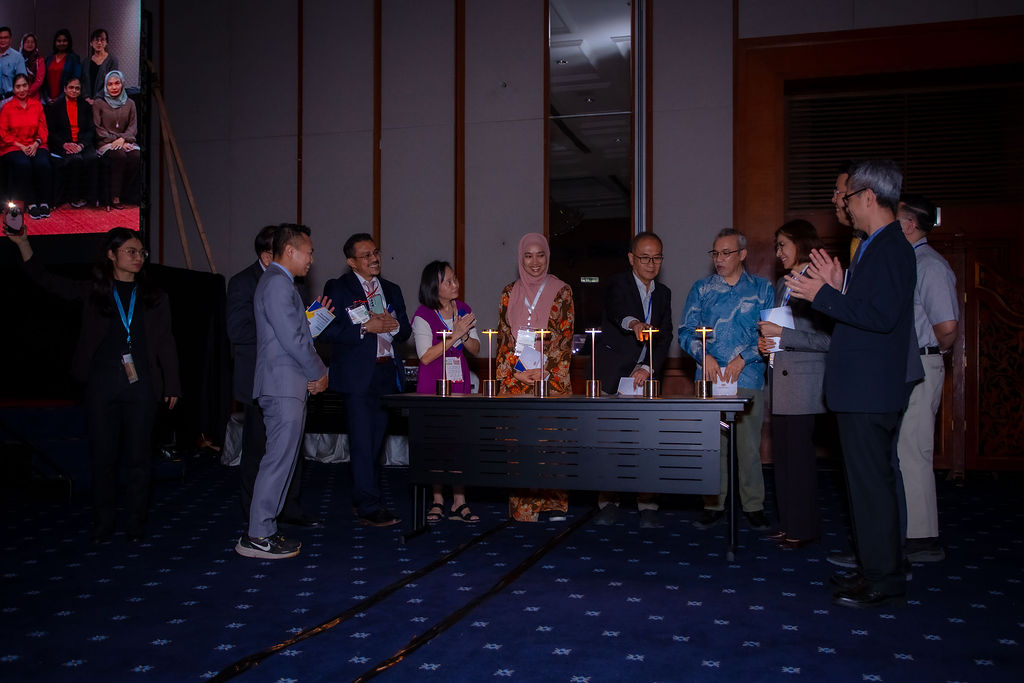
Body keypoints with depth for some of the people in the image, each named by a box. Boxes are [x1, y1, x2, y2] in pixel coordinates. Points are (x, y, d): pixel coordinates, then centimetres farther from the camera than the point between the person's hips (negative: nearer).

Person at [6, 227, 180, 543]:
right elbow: (47, 280, 8)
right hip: (102, 384, 0)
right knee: (103, 455, 5)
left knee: (138, 456, 2)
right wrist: (22, 243, -2)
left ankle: (135, 522, 14)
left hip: (141, 386, 0)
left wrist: (172, 384, 5)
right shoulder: (93, 292, 9)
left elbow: (165, 344, 9)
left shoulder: (154, 298, 9)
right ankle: (103, 522, 18)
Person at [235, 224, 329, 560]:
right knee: (279, 460, -8)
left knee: (281, 460, 12)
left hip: (287, 385, 11)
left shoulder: (277, 281, 21)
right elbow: (292, 339, -18)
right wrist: (320, 373, -7)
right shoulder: (277, 283, -13)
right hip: (283, 385, -11)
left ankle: (265, 530, 18)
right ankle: (257, 537, -2)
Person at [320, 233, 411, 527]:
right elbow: (327, 330, -12)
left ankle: (364, 499, 22)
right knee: (362, 442, -7)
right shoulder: (337, 288, -1)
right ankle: (369, 506, -3)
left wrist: (392, 325, -7)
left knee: (376, 439, 11)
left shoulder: (391, 289, 17)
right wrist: (366, 328, -17)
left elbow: (405, 331, 15)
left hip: (387, 372, 6)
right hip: (358, 374, -6)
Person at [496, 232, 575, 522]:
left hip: (552, 376, -2)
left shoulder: (561, 291, 4)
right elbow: (503, 337, 10)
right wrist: (515, 371, -4)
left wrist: (545, 370, -10)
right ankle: (522, 507, 6)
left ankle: (555, 505, 3)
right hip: (515, 378, 2)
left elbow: (566, 337, 0)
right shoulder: (510, 292, 12)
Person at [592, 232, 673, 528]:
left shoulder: (663, 293, 13)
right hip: (612, 376, -3)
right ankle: (607, 503, 12)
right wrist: (633, 323, -49)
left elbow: (665, 338, 5)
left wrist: (648, 369, -11)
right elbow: (615, 309, -27)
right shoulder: (617, 283, -3)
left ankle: (647, 506, 8)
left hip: (645, 378, 4)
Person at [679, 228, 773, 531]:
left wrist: (742, 359, -11)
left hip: (748, 378, -1)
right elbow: (686, 331, 8)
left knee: (749, 444, 0)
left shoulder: (761, 288, 8)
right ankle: (713, 504, 11)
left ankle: (753, 506, 12)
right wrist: (704, 356, -9)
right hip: (709, 378, 2)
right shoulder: (701, 288, 13)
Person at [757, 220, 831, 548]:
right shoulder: (782, 284, 17)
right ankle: (788, 524, 18)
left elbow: (826, 339, -17)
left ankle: (803, 528, 5)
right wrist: (765, 340, 8)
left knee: (798, 453, -5)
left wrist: (781, 334, -17)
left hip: (803, 381, -8)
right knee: (782, 453, 10)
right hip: (780, 378, 9)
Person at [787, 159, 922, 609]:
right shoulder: (876, 246, 16)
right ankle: (875, 569, 28)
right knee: (867, 481, 17)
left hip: (871, 391, -11)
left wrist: (824, 296, -19)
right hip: (863, 388, 11)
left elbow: (882, 315, -25)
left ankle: (884, 583, 7)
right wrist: (838, 288, 12)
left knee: (872, 483, -3)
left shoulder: (889, 248, -16)